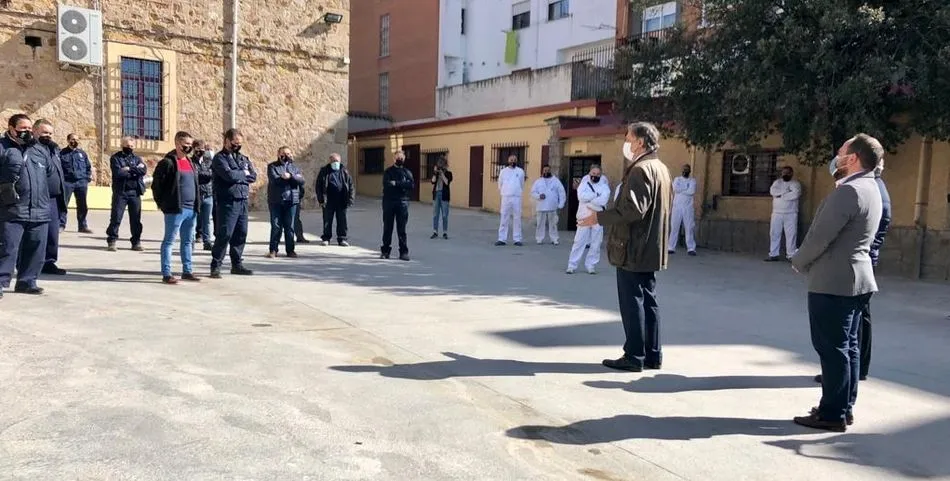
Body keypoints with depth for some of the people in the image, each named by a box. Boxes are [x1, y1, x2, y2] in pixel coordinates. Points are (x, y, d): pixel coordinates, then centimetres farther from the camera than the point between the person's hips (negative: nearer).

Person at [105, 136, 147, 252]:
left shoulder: (137, 158, 13)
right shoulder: (116, 158, 3)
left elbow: (144, 170, -6)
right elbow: (118, 173, -14)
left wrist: (129, 169, -13)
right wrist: (135, 170, -9)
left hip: (135, 192, 3)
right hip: (120, 192, -3)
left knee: (136, 219, 6)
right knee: (116, 217, -2)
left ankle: (136, 242, 14)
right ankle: (111, 240, 6)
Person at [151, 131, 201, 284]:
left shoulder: (190, 162, 16)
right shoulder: (168, 162, -9)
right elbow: (156, 184, -9)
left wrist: (197, 204, 15)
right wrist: (162, 204, -5)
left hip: (191, 209, 8)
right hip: (175, 210, -8)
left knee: (188, 241, 13)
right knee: (169, 241, 0)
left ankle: (187, 271, 23)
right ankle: (166, 274, 4)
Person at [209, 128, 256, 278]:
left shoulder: (243, 158, 17)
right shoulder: (220, 158, -2)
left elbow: (254, 176, 6)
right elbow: (229, 175, -18)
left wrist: (238, 176, -6)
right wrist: (244, 174, -2)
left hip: (243, 201, 7)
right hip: (227, 202, -6)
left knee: (241, 234, 10)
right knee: (224, 234, -7)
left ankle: (237, 264, 20)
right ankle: (215, 266, 2)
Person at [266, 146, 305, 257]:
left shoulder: (294, 167, 16)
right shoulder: (272, 166, 5)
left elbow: (301, 180, 1)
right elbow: (274, 179, -13)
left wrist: (290, 176, -16)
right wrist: (294, 178, -7)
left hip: (291, 201, 3)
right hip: (276, 201, -2)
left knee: (289, 227, 5)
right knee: (276, 227, -2)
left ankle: (290, 250, 11)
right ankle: (273, 250, 5)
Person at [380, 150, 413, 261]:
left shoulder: (407, 172, 10)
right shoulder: (388, 171, 7)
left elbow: (412, 185, -7)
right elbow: (386, 184, -11)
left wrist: (396, 183, -12)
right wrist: (403, 184, -9)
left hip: (402, 203, 1)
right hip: (389, 202, 0)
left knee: (402, 229, 2)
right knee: (387, 228, 5)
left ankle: (403, 252, 5)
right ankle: (385, 251, 13)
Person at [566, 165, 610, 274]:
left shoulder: (604, 186, 5)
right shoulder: (584, 183, 7)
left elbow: (603, 200, -13)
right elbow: (581, 196, -13)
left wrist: (589, 202, -12)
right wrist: (596, 195, -11)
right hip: (584, 217, -1)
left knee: (596, 243, 3)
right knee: (579, 241, -2)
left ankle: (591, 265, 12)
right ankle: (572, 265, 3)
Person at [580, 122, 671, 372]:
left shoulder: (640, 169, -16)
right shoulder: (661, 169, 15)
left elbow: (633, 210, -24)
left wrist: (600, 217, -17)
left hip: (632, 249, -10)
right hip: (650, 249, 10)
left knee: (632, 303, -3)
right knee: (648, 301, 13)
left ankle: (634, 357, 4)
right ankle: (652, 354, 20)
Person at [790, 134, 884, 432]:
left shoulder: (849, 190, -19)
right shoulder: (871, 189, 13)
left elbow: (821, 235, -20)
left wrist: (799, 262, -3)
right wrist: (808, 262, 15)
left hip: (833, 281, -10)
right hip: (855, 278, 10)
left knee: (832, 348, -3)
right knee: (847, 346, 14)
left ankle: (833, 414, 4)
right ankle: (844, 407, 23)